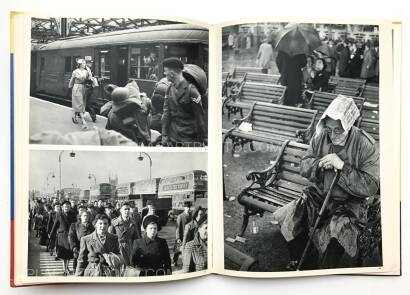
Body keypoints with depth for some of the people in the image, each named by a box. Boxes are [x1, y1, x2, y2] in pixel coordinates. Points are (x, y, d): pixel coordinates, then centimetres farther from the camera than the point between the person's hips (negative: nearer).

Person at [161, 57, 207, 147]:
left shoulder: (191, 90, -12)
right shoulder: (170, 89, 7)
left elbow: (200, 116, -10)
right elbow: (166, 113, 8)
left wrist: (203, 139, -8)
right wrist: (164, 135, 2)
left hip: (189, 139, -5)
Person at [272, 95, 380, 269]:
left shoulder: (366, 146, -15)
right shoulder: (321, 137, -1)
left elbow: (371, 186, -19)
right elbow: (304, 167, 5)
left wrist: (342, 166, -26)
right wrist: (319, 164, -18)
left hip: (349, 204, -5)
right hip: (317, 196, 5)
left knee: (336, 237, -30)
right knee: (287, 219, -13)